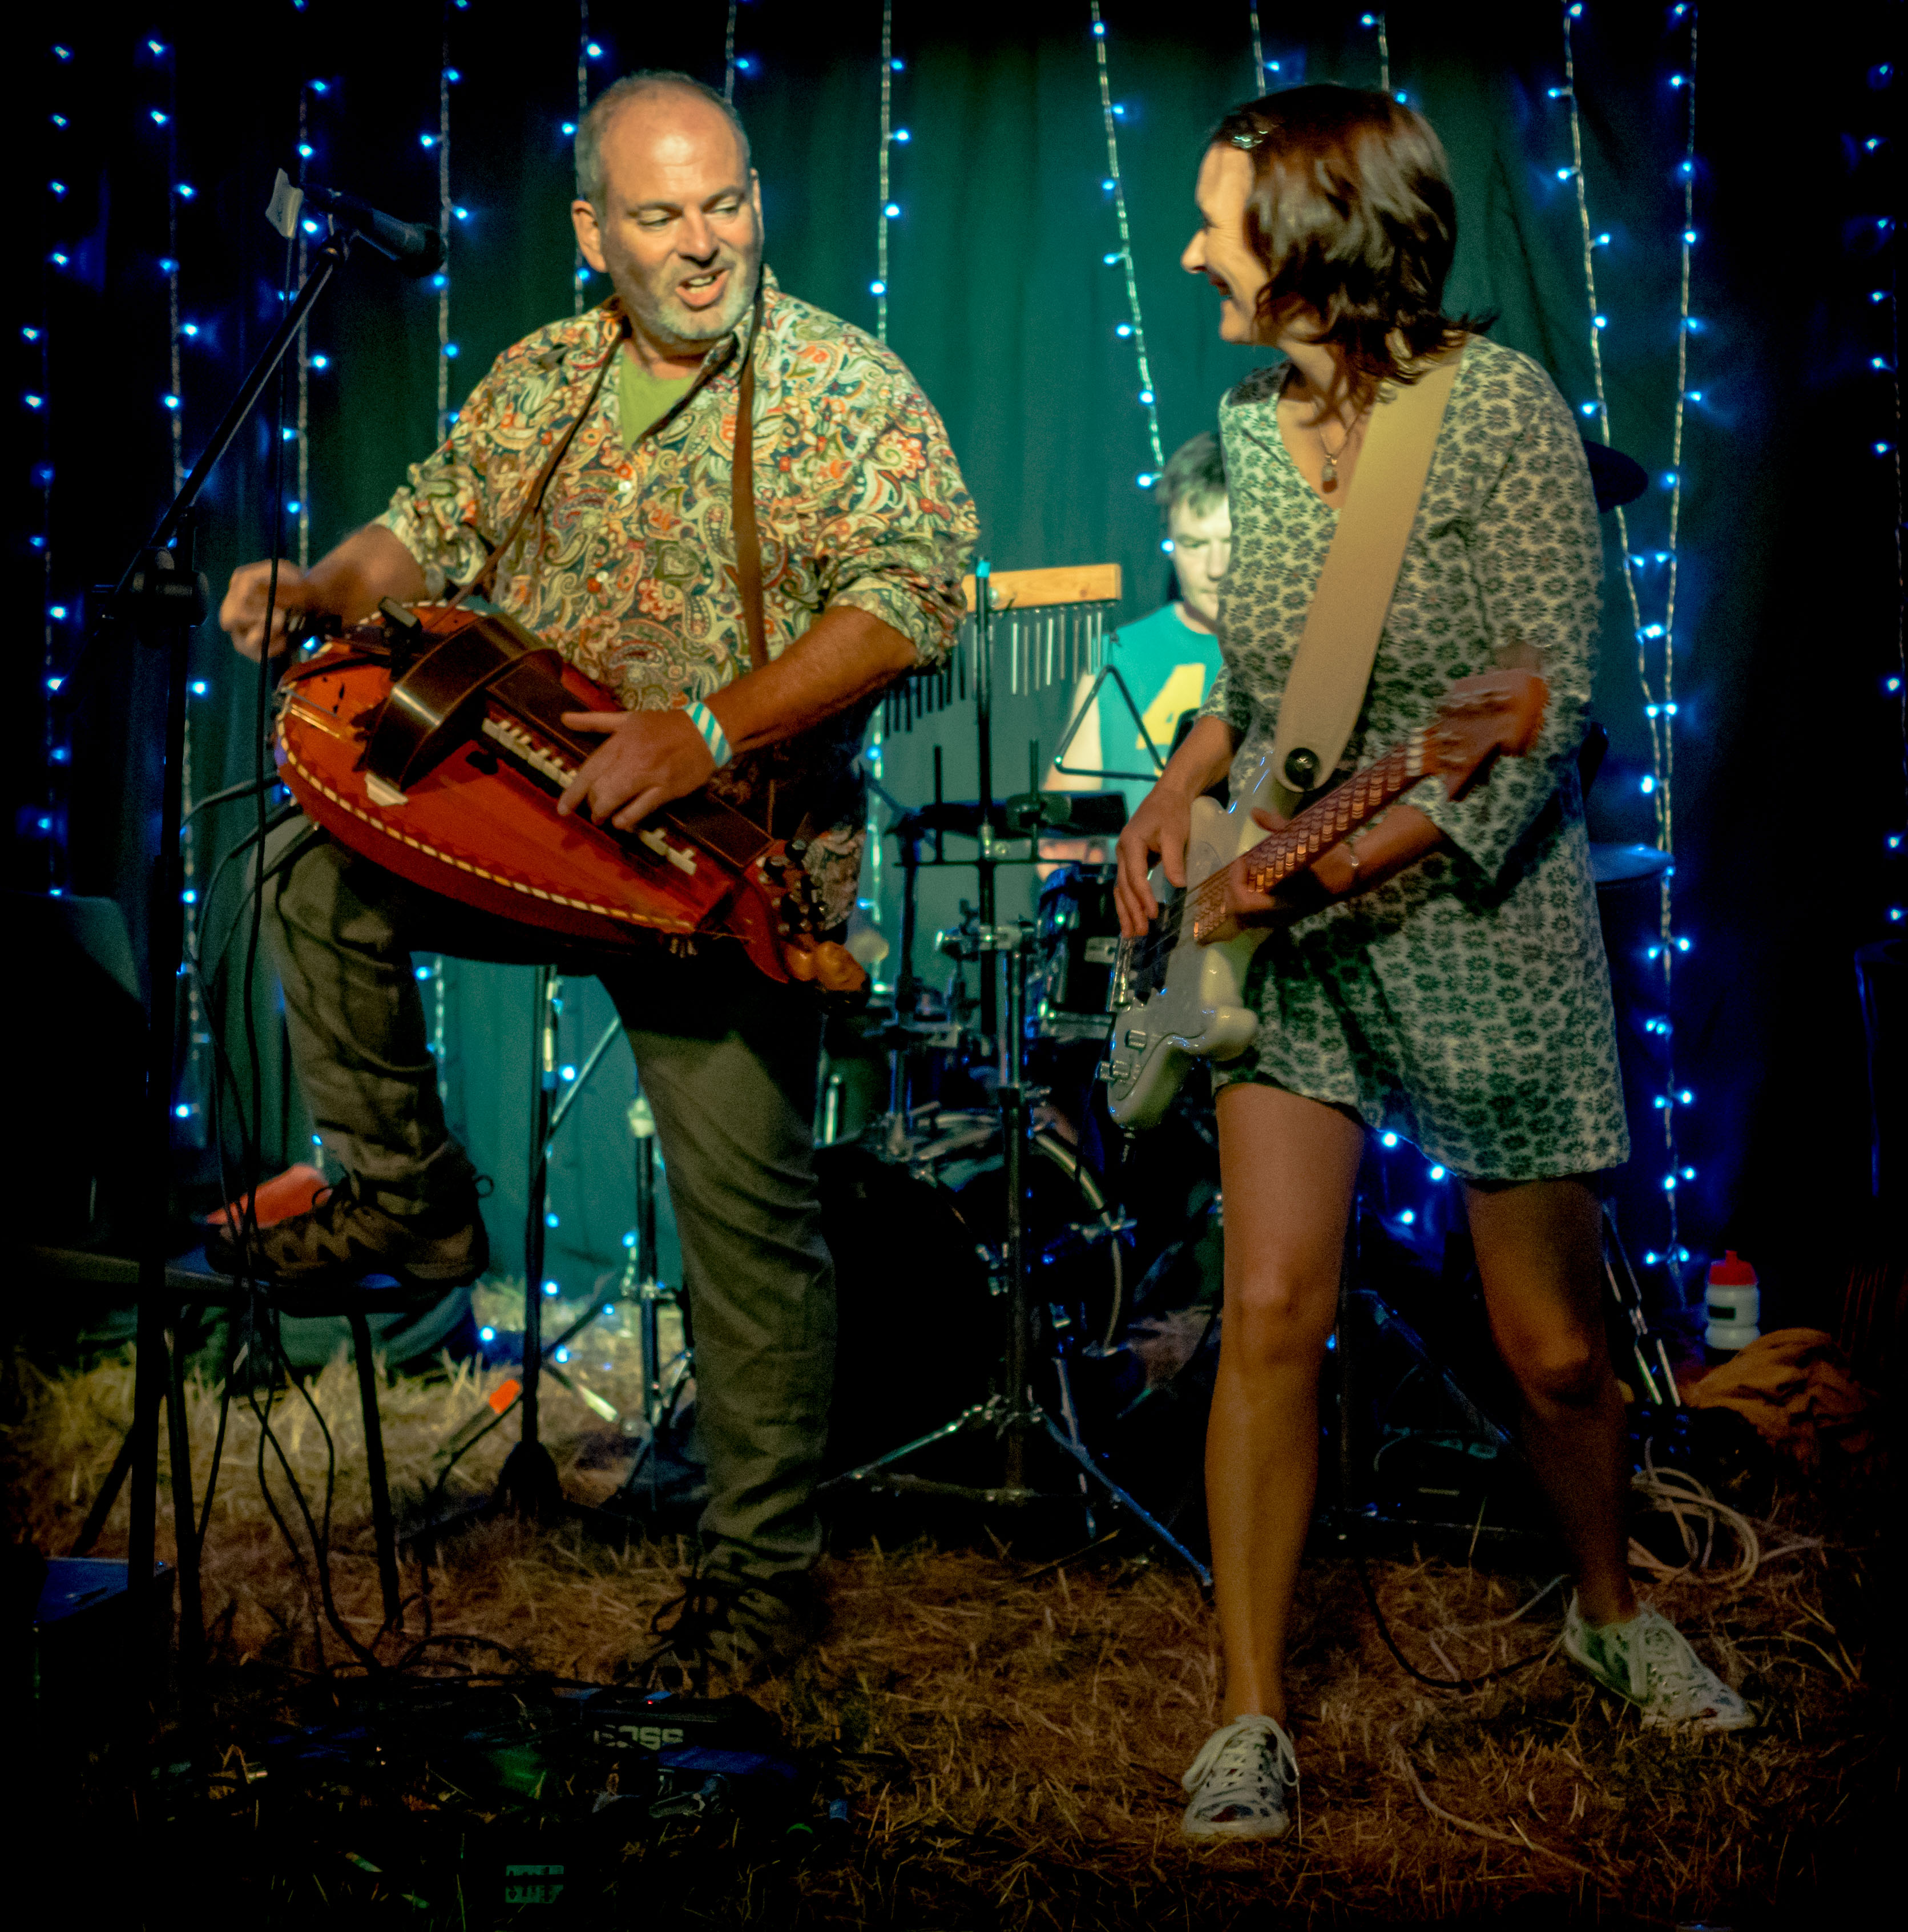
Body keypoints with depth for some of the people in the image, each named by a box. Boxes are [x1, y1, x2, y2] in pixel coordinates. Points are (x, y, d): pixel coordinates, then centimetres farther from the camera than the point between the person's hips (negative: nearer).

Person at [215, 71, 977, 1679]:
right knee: (320, 871, -15)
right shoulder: (539, 377, 9)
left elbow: (913, 594, -19)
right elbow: (428, 536, 17)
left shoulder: (846, 387, -8)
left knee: (752, 1215, -6)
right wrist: (317, 591, -7)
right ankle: (409, 1195, 5)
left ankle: (762, 1560, 11)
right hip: (516, 817, 5)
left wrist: (709, 732, -30)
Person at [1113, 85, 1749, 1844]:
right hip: (1286, 927, 4)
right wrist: (1178, 788, 0)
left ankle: (1612, 1611, 37)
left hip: (1477, 920, -4)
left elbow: (1544, 711, -18)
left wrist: (1338, 859, -22)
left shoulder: (1504, 408, -13)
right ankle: (1253, 1716, 6)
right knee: (1272, 1312, -6)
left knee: (1554, 1343, 8)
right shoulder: (1249, 425, 4)